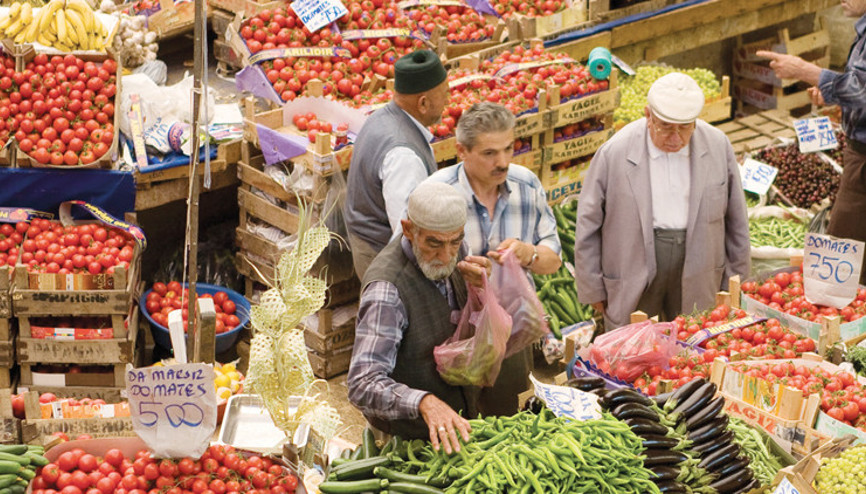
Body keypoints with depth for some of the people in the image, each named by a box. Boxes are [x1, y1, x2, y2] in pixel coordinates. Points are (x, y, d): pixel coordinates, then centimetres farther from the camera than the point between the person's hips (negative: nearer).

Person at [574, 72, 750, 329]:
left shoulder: (718, 146, -2)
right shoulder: (613, 153, -11)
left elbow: (736, 219, 8)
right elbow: (588, 226, -3)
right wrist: (593, 289, 0)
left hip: (697, 279, 2)